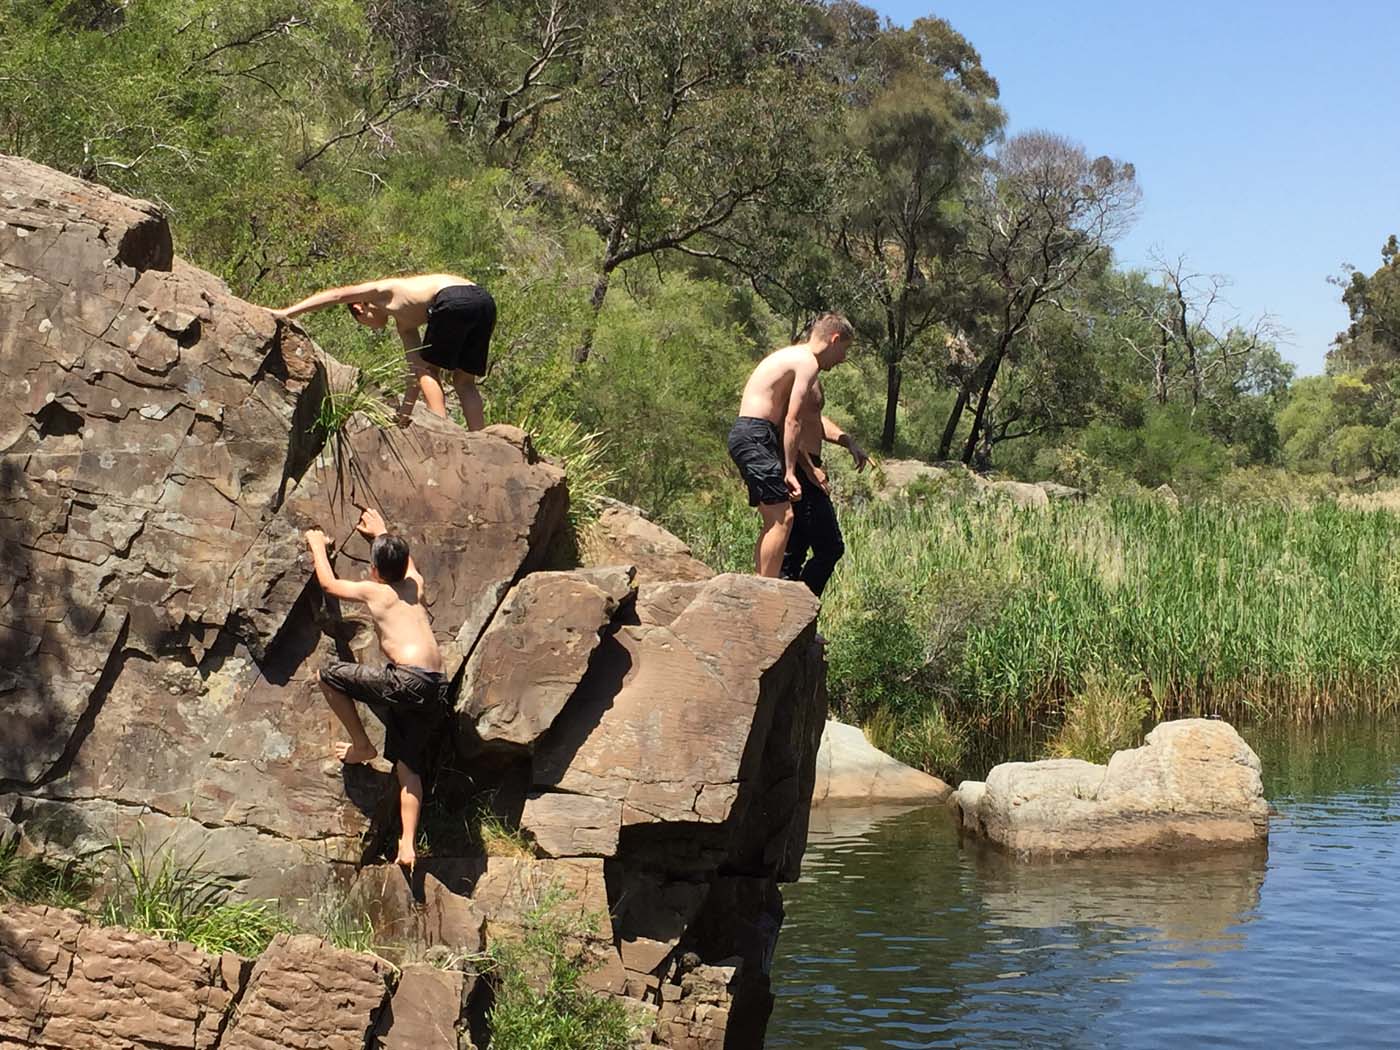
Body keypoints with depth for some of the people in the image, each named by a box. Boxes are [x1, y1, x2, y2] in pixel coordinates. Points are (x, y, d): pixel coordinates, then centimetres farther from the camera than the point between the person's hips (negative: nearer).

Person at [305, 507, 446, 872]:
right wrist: (382, 534, 59)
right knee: (408, 765, 12)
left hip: (407, 680, -7)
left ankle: (361, 746, 16)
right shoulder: (415, 585, 20)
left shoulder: (373, 591, 6)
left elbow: (328, 583, 24)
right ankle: (407, 845, 1)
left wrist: (318, 546, 39)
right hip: (436, 690, 7)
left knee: (330, 675, 9)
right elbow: (405, 560, 45)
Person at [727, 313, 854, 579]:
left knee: (773, 521, 11)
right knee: (782, 517, -13)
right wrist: (790, 471, -15)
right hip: (755, 436, -10)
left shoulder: (794, 356, 22)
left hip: (748, 436, 10)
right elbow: (792, 420, -15)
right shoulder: (808, 362, -8)